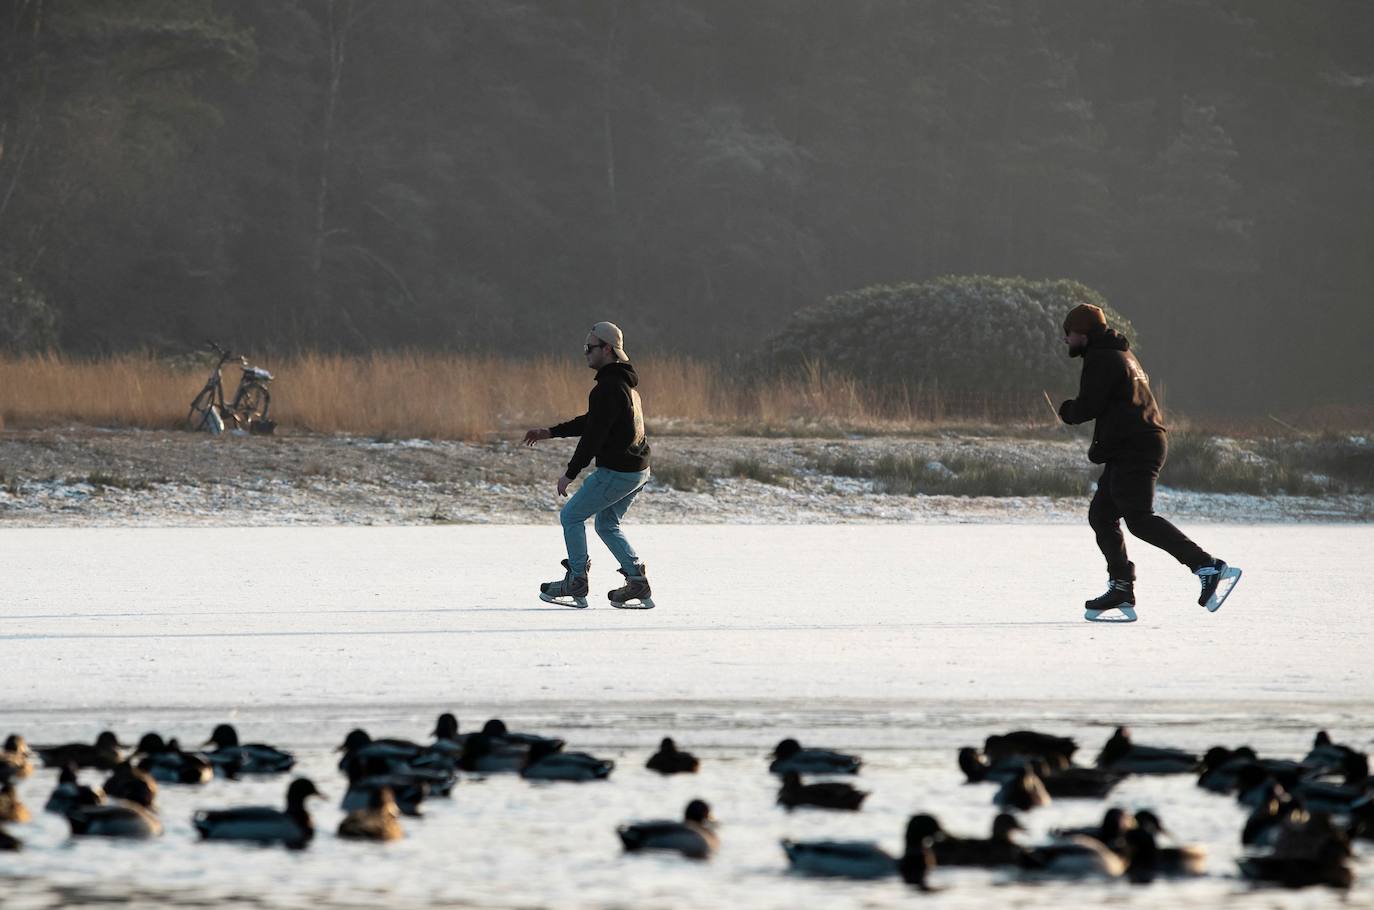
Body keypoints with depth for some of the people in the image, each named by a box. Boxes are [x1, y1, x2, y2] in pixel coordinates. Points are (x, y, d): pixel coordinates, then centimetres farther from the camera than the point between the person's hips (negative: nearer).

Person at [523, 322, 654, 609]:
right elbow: (592, 422, 22)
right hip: (638, 471, 10)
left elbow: (594, 435, -22)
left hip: (616, 472, -10)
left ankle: (576, 585, 7)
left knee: (571, 516, 3)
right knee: (607, 524, 21)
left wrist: (570, 473, -16)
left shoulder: (607, 389, -19)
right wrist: (550, 432, 21)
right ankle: (638, 585, 14)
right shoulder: (624, 383, 14)